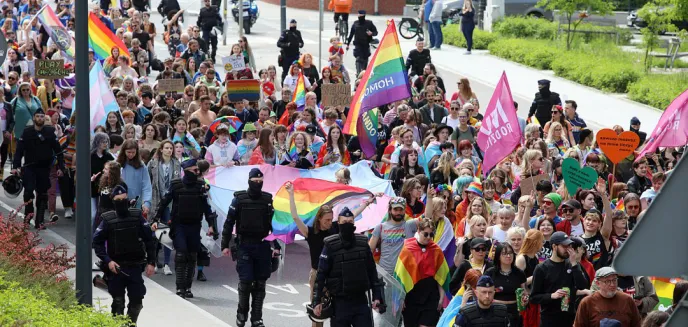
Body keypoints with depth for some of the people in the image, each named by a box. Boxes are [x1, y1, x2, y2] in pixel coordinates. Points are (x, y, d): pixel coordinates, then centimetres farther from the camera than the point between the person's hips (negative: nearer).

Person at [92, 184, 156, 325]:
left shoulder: (137, 216, 1)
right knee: (118, 302, 1)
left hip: (135, 266, 2)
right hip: (116, 268, -2)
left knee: (137, 301, 4)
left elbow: (149, 240, 4)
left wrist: (151, 262, -2)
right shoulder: (108, 219, -2)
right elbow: (97, 242, -1)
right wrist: (107, 261, -13)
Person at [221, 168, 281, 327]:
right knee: (245, 281, -7)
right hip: (244, 246, -2)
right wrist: (225, 245, -2)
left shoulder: (268, 199, 4)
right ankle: (242, 313, 13)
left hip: (263, 246, 2)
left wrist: (277, 246, 3)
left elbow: (274, 223, 8)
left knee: (260, 283, 3)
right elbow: (229, 223, 1)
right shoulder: (239, 199, -2)